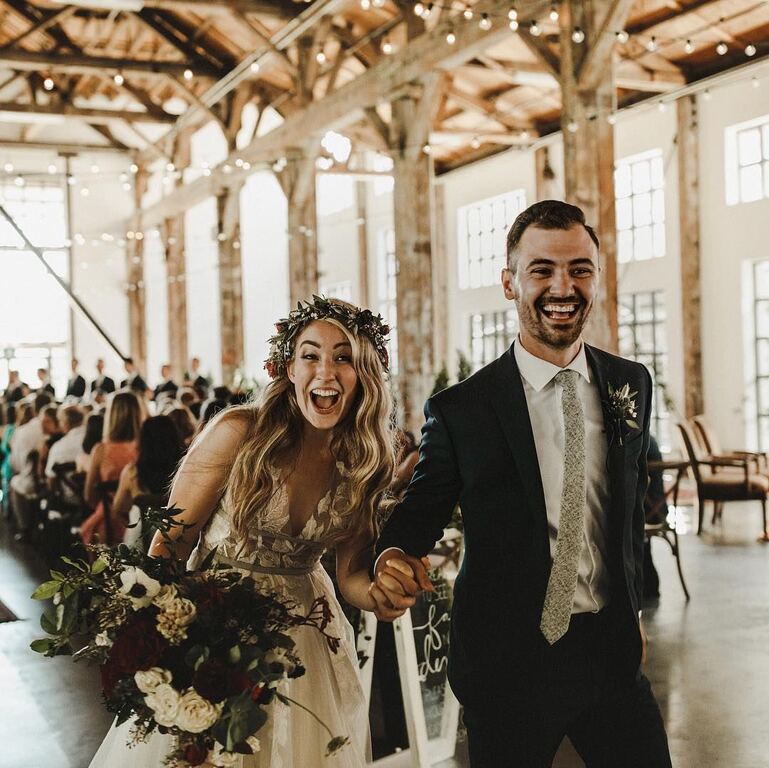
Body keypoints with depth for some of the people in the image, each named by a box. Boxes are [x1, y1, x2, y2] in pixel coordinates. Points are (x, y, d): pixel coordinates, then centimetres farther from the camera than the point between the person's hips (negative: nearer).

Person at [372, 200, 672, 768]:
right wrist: (394, 556, -21)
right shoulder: (458, 411, -10)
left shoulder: (632, 385, 3)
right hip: (508, 663, -3)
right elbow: (421, 508, 1)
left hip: (613, 654, 4)